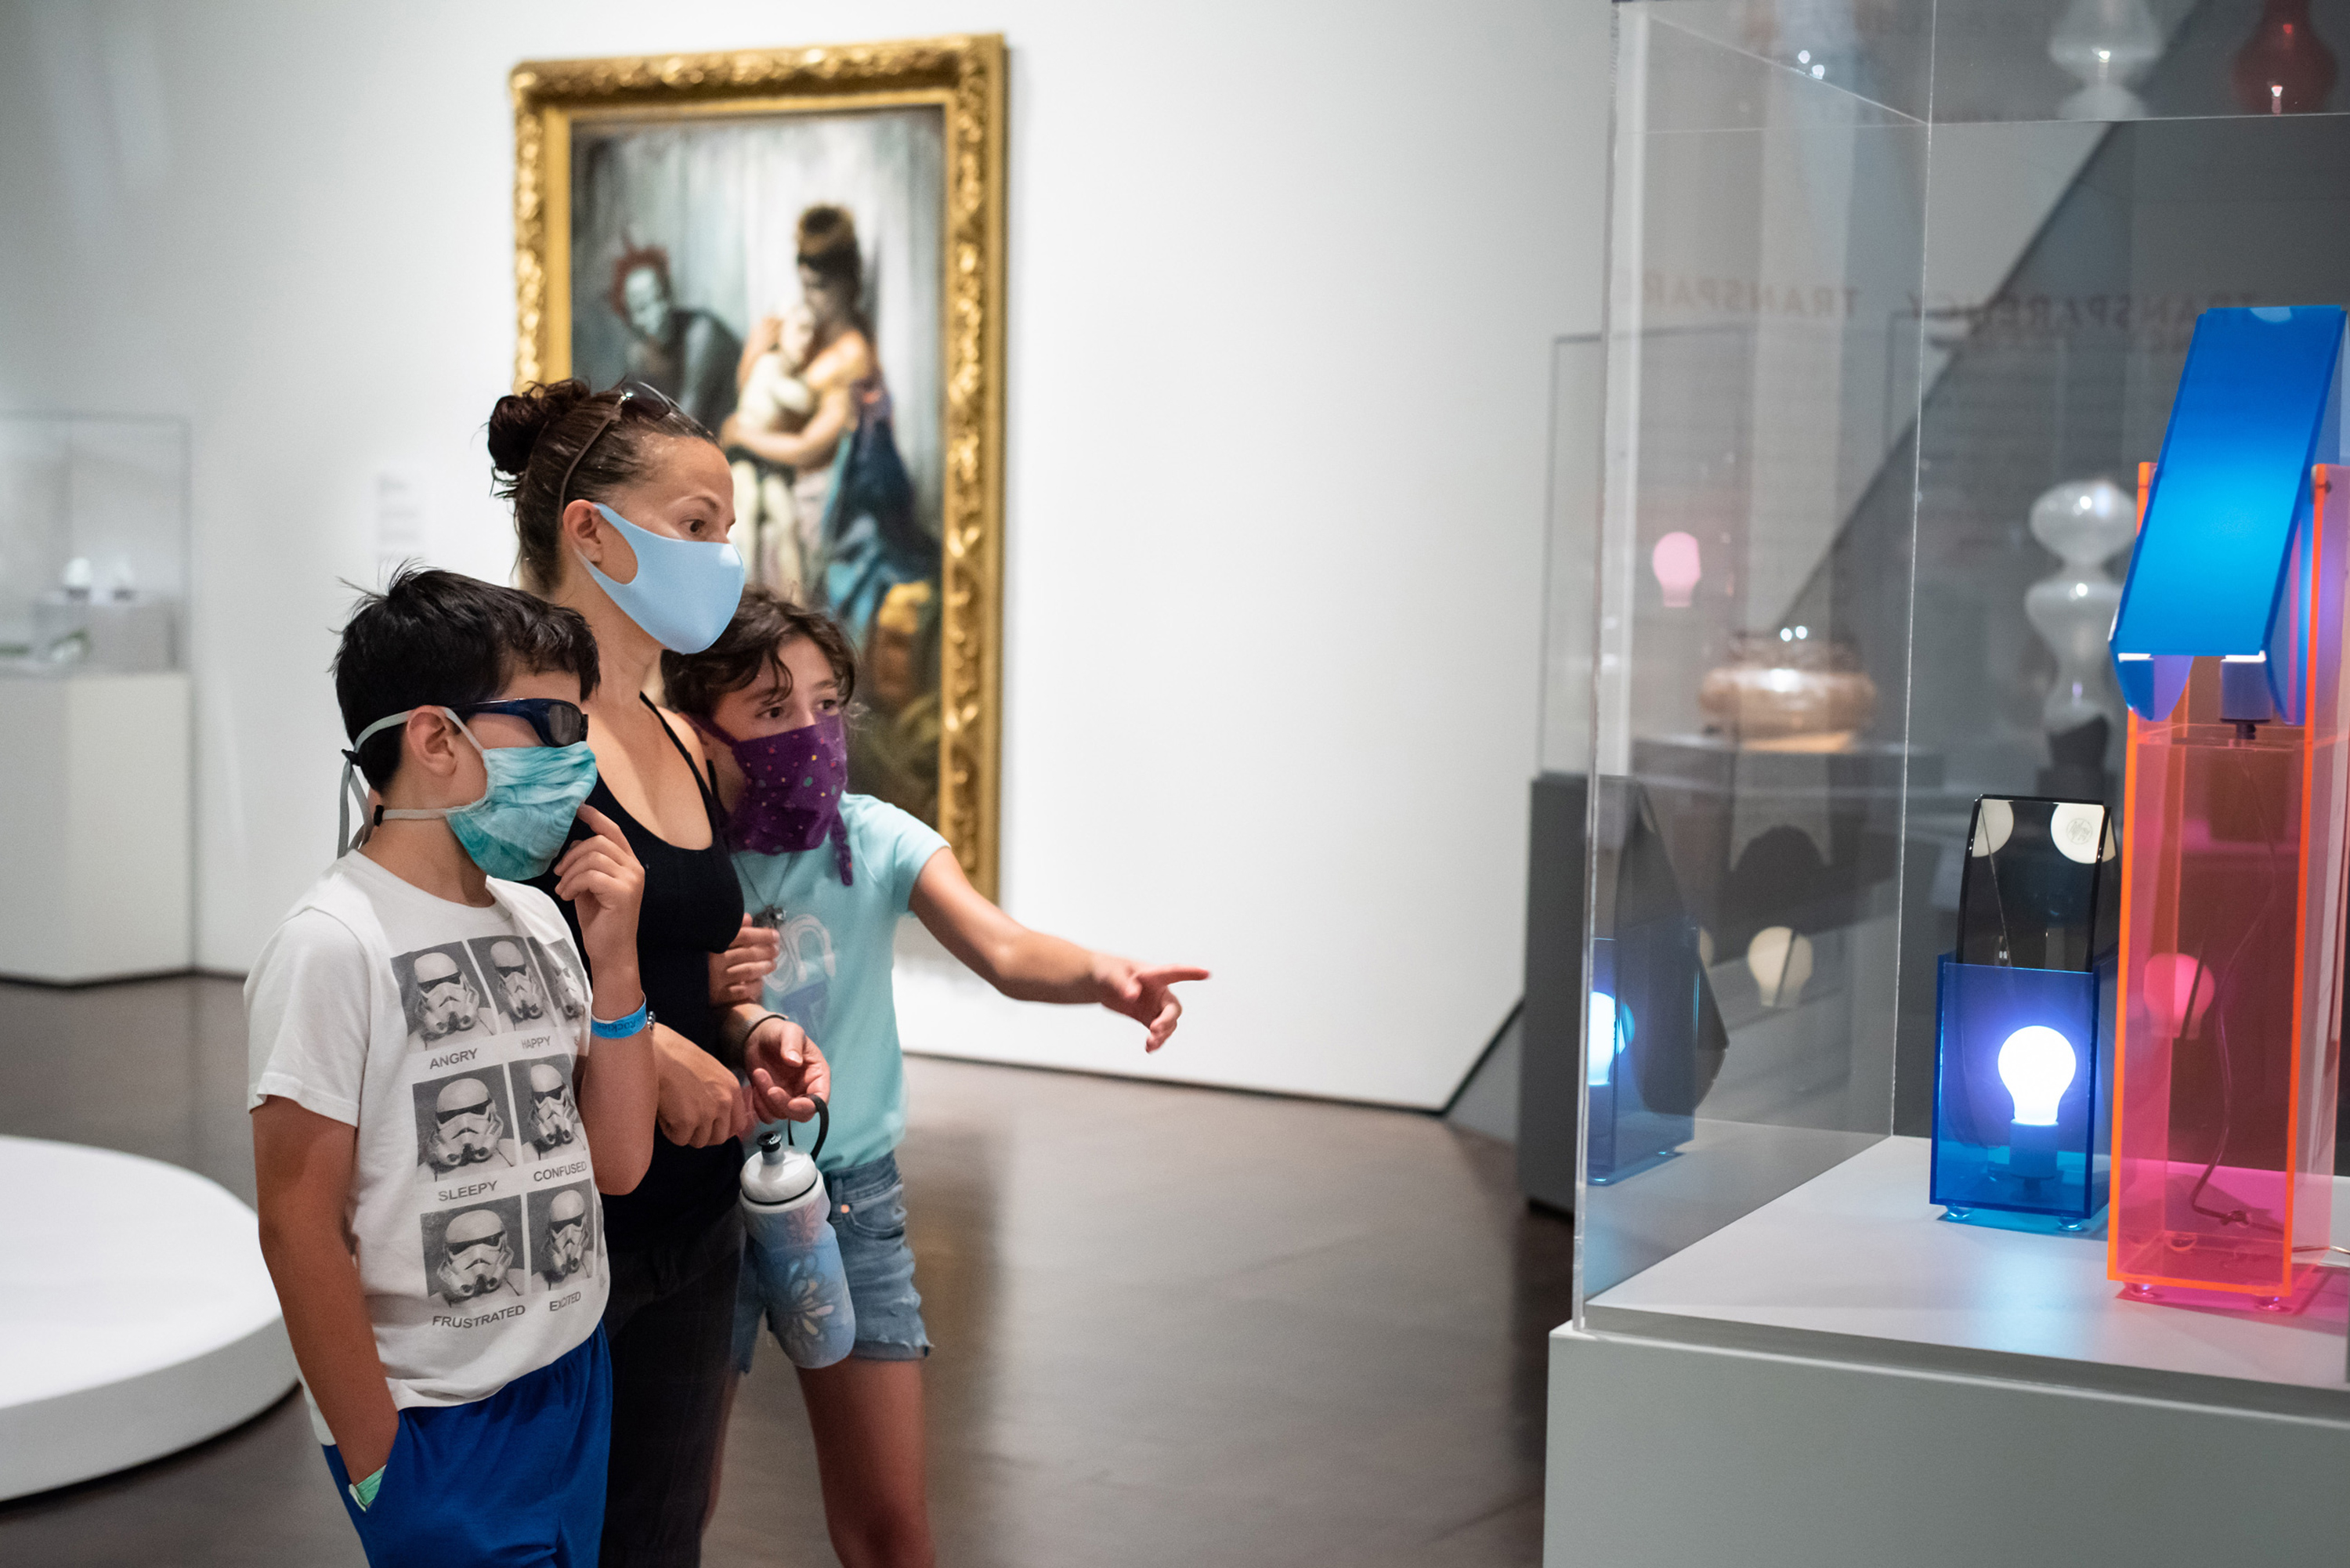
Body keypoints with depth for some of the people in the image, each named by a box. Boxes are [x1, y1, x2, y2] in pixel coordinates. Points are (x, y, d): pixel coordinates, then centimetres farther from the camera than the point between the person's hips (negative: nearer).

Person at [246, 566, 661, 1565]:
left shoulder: (537, 921, 6)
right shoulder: (334, 946, -15)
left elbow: (617, 1164, 7)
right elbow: (298, 1227, -15)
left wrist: (614, 963, -4)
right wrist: (376, 1463, -12)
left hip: (573, 1384, 7)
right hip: (438, 1435, -7)